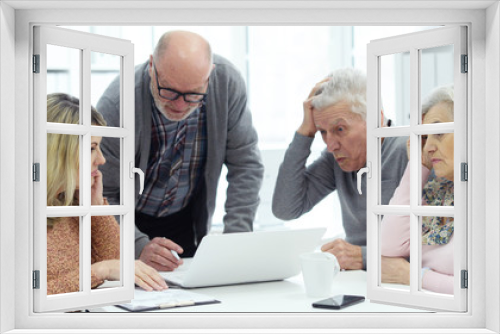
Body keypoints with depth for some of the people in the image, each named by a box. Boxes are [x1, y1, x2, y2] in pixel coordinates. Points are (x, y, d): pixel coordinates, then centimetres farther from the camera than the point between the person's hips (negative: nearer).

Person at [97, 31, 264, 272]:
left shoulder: (228, 83, -19)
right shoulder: (117, 104, -27)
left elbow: (245, 165, -11)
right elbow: (102, 195, -20)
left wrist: (236, 237, -20)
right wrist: (139, 247, -35)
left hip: (186, 222, 3)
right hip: (131, 221, -2)